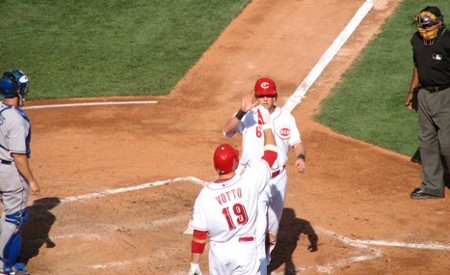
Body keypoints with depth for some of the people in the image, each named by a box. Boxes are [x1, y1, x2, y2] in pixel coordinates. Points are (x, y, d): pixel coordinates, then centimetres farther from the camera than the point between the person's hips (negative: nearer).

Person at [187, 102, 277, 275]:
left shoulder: (205, 195, -14)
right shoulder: (249, 181, -16)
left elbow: (199, 235, -8)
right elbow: (271, 153, -2)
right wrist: (266, 125, 13)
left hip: (219, 251, 1)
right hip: (246, 249, -1)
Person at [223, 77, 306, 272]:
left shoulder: (286, 118, -2)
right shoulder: (248, 117, -12)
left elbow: (297, 142, 2)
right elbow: (227, 130, -27)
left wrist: (300, 157, -20)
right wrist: (242, 112, -43)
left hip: (278, 178, 4)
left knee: (273, 225, 20)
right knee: (258, 227, -11)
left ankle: (266, 258, 42)